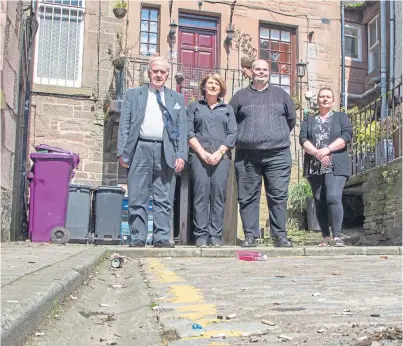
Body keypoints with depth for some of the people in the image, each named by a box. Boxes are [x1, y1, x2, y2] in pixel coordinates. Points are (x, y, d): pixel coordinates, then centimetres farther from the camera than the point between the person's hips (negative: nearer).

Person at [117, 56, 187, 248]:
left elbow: (182, 129, 10)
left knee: (164, 199, 0)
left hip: (166, 152, 1)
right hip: (140, 149, -1)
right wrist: (122, 151, -3)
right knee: (137, 198, 0)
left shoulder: (177, 98, 17)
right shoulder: (133, 94, 14)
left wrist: (181, 155, -1)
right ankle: (137, 238, 6)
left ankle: (162, 238, 5)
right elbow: (124, 125, 8)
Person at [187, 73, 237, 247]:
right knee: (201, 192, -10)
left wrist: (219, 153, -6)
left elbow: (232, 134, 9)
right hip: (199, 154, -1)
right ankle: (201, 235, -8)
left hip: (221, 155, 1)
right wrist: (203, 153, -8)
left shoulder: (228, 109, 21)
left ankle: (215, 235, -4)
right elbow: (189, 132, 5)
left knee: (219, 193, -7)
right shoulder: (194, 107, 17)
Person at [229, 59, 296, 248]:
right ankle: (250, 235, 7)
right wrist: (242, 138, 8)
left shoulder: (281, 95, 16)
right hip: (247, 155, 0)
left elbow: (291, 119, 21)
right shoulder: (240, 96, 13)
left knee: (279, 196, -2)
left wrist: (280, 136, 14)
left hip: (278, 154, 0)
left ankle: (280, 235, 4)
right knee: (248, 197, 1)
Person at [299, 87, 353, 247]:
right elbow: (303, 139, 3)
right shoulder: (309, 120, 18)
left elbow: (347, 135, -3)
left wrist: (327, 149, -15)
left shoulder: (341, 117, 14)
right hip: (314, 167, 3)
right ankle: (325, 237, 7)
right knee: (319, 202, 1)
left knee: (333, 198, -18)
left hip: (335, 166, -3)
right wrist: (317, 153, -14)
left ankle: (337, 236, -16)